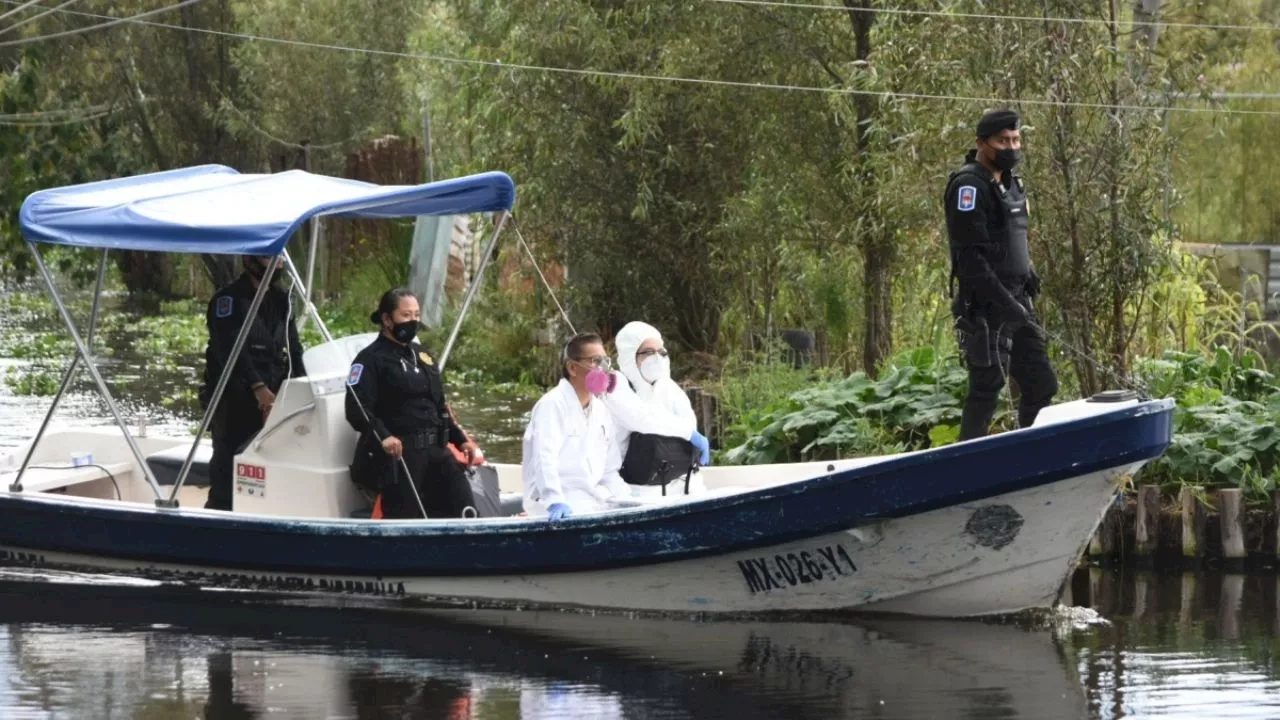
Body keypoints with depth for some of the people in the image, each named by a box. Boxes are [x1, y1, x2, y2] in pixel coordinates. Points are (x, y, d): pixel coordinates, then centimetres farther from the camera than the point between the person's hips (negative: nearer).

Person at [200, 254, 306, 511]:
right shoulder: (228, 300, -8)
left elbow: (293, 350, 11)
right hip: (234, 401, -7)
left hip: (269, 399, 7)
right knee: (227, 472, -9)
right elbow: (232, 349, -21)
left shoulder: (281, 301, 15)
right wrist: (258, 388, -33)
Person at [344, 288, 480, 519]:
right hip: (400, 452, -8)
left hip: (437, 449, 8)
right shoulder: (371, 359, -4)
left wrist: (460, 439, 23)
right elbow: (357, 410, -16)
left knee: (464, 512, 4)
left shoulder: (422, 355, 21)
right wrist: (383, 436, -30)